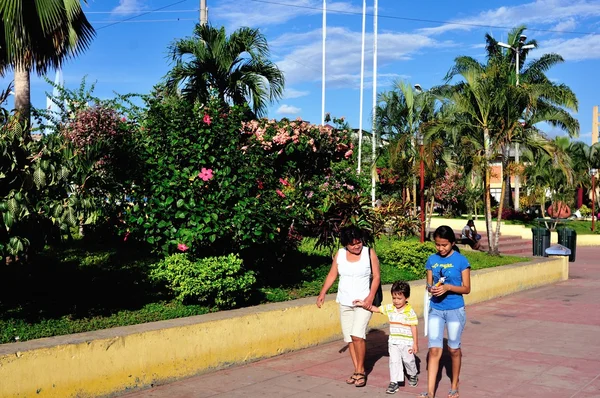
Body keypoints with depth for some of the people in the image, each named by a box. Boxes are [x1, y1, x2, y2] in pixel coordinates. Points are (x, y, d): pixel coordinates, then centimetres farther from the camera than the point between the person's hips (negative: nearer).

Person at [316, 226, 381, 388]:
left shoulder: (369, 253, -7)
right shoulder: (339, 254, 1)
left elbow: (376, 277, -5)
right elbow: (332, 275, 7)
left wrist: (371, 296, -16)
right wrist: (322, 293, -4)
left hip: (363, 302, -4)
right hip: (345, 303, 4)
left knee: (357, 335, -18)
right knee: (349, 338, 6)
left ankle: (360, 370, -2)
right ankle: (358, 371, 18)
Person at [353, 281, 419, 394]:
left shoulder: (410, 312, -14)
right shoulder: (389, 308, 0)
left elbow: (413, 328, -12)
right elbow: (376, 309, 8)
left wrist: (415, 344, -11)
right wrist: (364, 305, -5)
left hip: (407, 343, -3)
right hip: (393, 342, 3)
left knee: (409, 360, 11)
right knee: (394, 361, -1)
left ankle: (413, 376, 38)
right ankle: (394, 382, 5)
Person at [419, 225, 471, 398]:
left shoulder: (461, 260, -8)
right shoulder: (432, 260, 2)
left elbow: (466, 288, -7)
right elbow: (429, 285, 8)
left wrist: (448, 287, -22)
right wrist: (431, 289, -16)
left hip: (455, 310, -2)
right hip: (435, 309, 2)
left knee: (454, 349, 12)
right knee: (434, 350, -3)